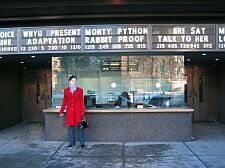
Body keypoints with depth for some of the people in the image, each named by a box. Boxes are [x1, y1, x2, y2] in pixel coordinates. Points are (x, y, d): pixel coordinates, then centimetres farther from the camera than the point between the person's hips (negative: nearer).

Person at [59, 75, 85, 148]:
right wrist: (61, 111, 10)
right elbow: (64, 101, 12)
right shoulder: (66, 90, 7)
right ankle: (71, 142, 18)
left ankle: (82, 143, 8)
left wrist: (82, 112, -6)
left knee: (79, 126, -1)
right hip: (70, 111, 2)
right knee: (71, 126, 7)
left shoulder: (80, 90, 1)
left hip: (78, 110, -2)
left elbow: (82, 101, 0)